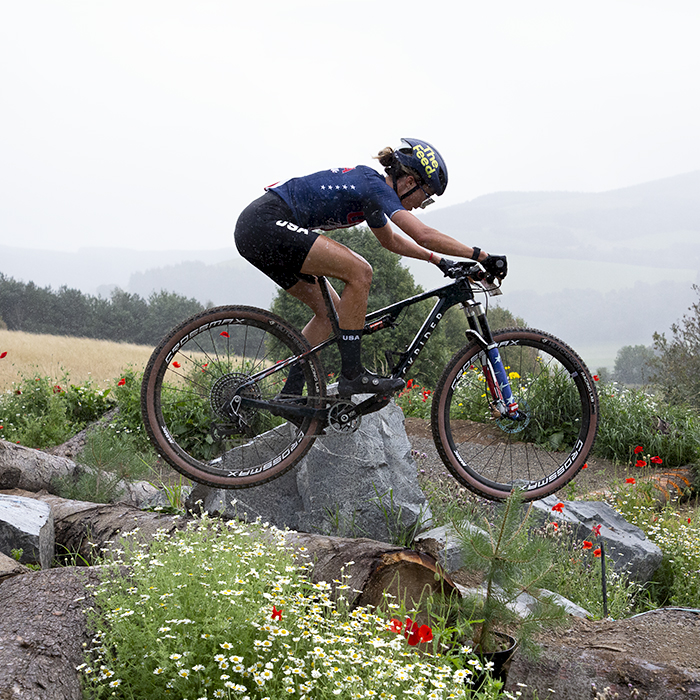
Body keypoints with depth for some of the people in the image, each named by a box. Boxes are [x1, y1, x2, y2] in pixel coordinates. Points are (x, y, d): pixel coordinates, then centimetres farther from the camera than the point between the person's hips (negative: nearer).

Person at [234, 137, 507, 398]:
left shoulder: (370, 188, 16)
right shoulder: (374, 185, -13)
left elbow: (391, 240, 34)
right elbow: (424, 235, -20)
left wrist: (438, 259, 32)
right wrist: (482, 257, -17)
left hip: (256, 230, 11)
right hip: (266, 223, -11)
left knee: (329, 310, 13)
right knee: (359, 272, -16)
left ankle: (290, 394, 13)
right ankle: (352, 376, -11)